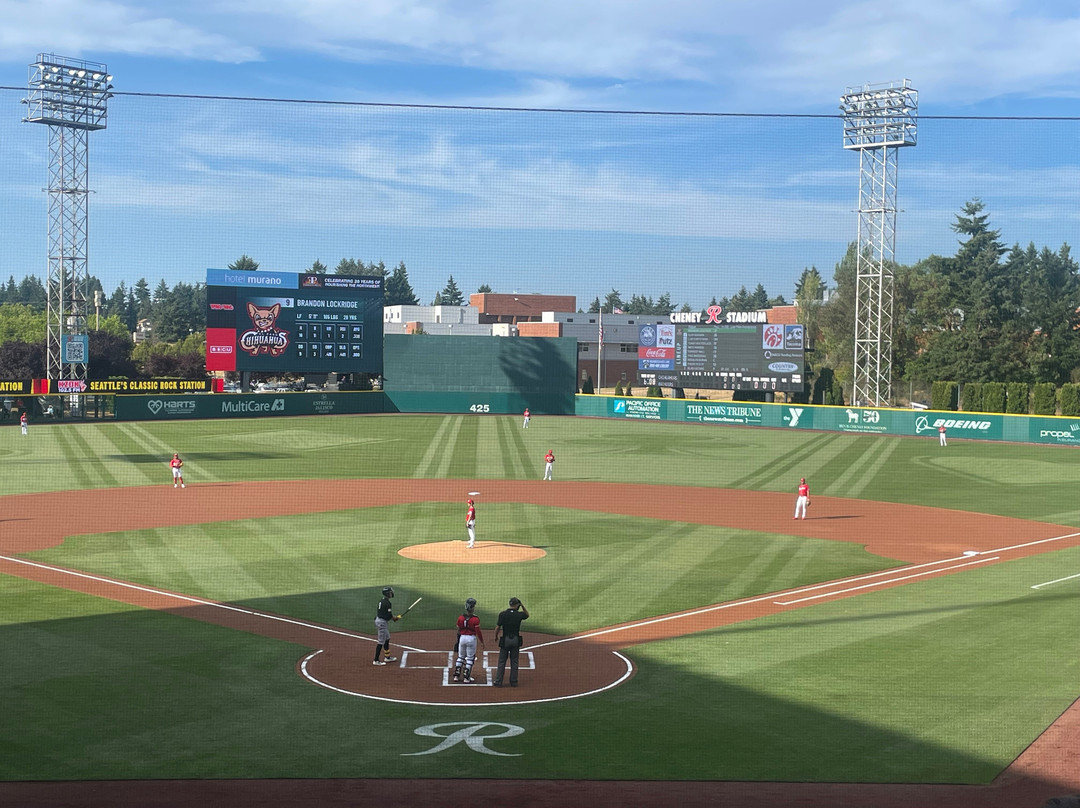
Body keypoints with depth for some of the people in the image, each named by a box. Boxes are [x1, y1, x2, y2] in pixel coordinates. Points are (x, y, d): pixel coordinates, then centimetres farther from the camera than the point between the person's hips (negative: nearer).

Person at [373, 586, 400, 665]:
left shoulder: (381, 601, 9)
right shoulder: (387, 603, -20)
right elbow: (389, 616, -20)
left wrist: (394, 617, 10)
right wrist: (397, 617, -1)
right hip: (382, 622, -10)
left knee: (387, 639, 22)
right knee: (381, 642, -6)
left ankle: (387, 657, 33)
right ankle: (376, 661, -4)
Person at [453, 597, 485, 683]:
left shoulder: (460, 618, -2)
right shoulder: (475, 619, -15)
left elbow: (458, 631, 5)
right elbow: (478, 632, -13)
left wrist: (458, 641, 18)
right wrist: (482, 642, -3)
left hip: (462, 638, 4)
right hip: (471, 638, -4)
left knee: (460, 657, 16)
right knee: (470, 658, 5)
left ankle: (456, 676, 17)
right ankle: (466, 678, 4)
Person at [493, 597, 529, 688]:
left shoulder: (502, 614, -10)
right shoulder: (519, 614, -6)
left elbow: (498, 627, -8)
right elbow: (527, 614, 17)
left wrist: (495, 637, 8)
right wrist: (522, 605, 9)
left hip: (505, 640, -1)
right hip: (516, 640, 1)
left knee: (502, 661, 6)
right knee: (514, 661, 11)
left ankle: (498, 682, 7)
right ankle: (513, 682, 15)